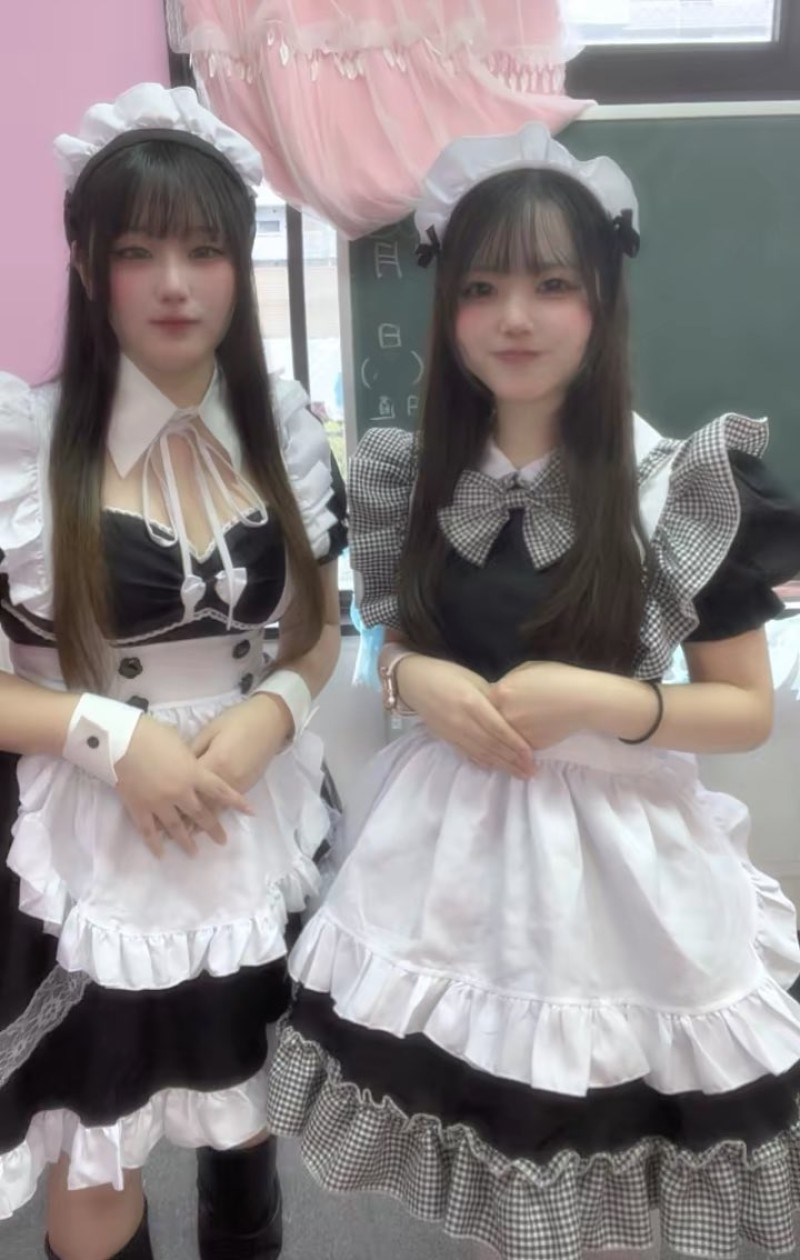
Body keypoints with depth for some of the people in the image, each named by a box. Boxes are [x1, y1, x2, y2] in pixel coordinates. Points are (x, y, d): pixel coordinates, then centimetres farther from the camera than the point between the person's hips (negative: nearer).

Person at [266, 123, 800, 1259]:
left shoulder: (683, 486, -12)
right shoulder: (416, 477, -1)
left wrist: (601, 701, -21)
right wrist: (416, 680, -12)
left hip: (610, 846, -3)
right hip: (453, 837, 3)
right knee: (493, 1135, 21)